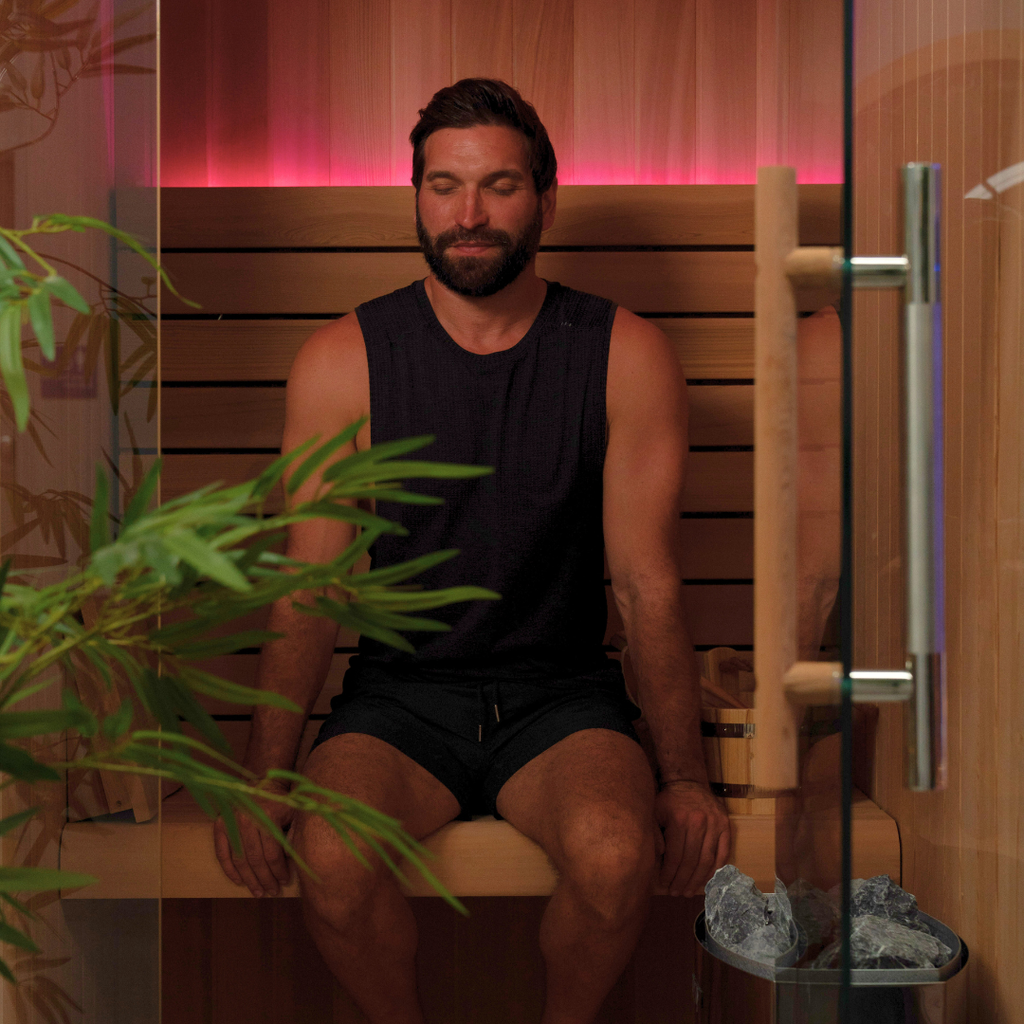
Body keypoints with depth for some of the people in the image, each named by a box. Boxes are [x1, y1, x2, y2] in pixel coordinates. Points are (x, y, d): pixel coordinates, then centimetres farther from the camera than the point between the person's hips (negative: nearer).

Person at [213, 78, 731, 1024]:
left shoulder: (627, 357, -2)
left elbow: (648, 585, -1)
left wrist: (684, 775, -8)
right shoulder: (342, 360, -2)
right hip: (399, 696, 0)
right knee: (332, 863, -28)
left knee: (618, 858, -29)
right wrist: (263, 777, -9)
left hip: (563, 696, 0)